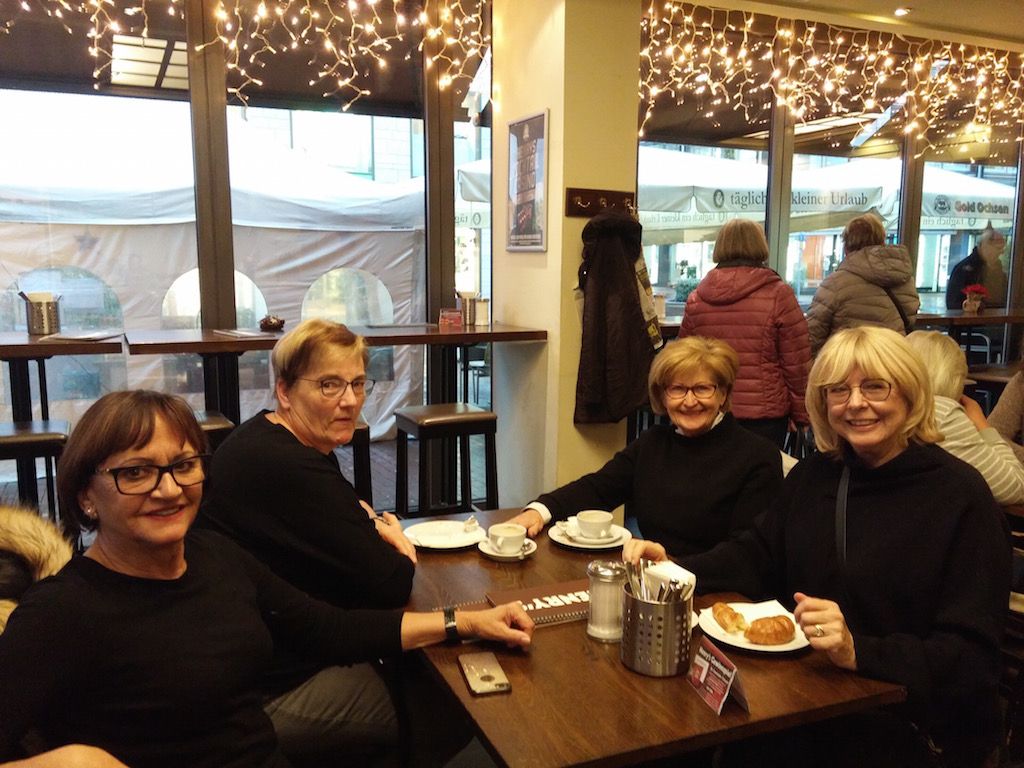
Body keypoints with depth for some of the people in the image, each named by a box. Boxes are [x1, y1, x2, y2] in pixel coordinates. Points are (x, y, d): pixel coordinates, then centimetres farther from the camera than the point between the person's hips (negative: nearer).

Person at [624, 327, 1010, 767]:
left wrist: (859, 652, -29)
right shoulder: (815, 474, 6)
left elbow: (973, 656, -13)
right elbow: (758, 557, 15)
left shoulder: (961, 497, -11)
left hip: (907, 726, -5)